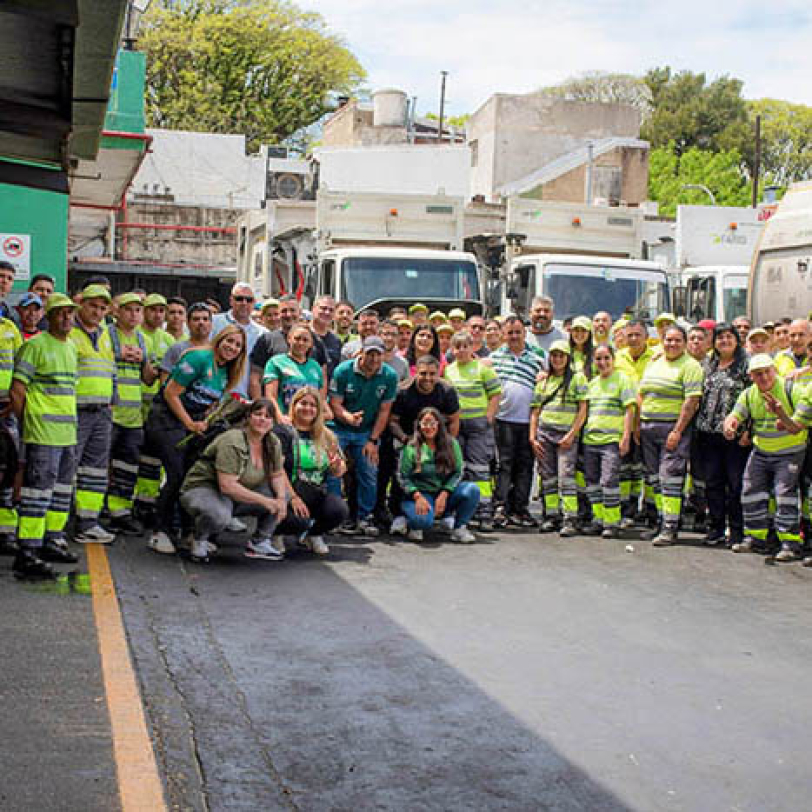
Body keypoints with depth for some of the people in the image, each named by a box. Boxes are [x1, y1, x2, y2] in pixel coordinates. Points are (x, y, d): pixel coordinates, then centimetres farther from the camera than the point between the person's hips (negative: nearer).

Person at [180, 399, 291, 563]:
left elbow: (278, 475, 7)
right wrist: (264, 501, -29)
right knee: (219, 515, -40)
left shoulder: (272, 443, -1)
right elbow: (227, 486, -31)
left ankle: (260, 543, 4)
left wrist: (281, 498, -15)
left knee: (280, 492, -8)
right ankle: (200, 537, -5)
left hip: (238, 495, 8)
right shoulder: (232, 443, -25)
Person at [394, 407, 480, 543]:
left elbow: (458, 472, 0)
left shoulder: (451, 444, 4)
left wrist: (444, 494, -14)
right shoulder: (411, 448, -2)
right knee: (424, 520, -36)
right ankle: (415, 526, 3)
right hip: (422, 494, -3)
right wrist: (417, 496, -20)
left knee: (472, 490, -25)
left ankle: (459, 528, -6)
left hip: (445, 495, 3)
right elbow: (403, 477, -4)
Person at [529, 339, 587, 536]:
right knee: (548, 477, 5)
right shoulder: (544, 380, 15)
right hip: (544, 433, 4)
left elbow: (583, 410, -2)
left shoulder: (577, 378, 4)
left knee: (566, 476, -12)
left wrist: (571, 435, -10)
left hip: (567, 435, -4)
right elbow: (535, 411, 15)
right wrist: (532, 437, 5)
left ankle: (570, 521, -14)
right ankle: (552, 517, 12)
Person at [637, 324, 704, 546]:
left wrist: (677, 431, -20)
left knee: (670, 476, -10)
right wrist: (638, 424, 10)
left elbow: (691, 401, -14)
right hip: (648, 428, 7)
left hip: (673, 428, -7)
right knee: (654, 477, 10)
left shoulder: (690, 366, -6)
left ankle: (670, 528, -10)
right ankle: (661, 521, 19)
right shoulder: (653, 364, 16)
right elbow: (641, 396, 20)